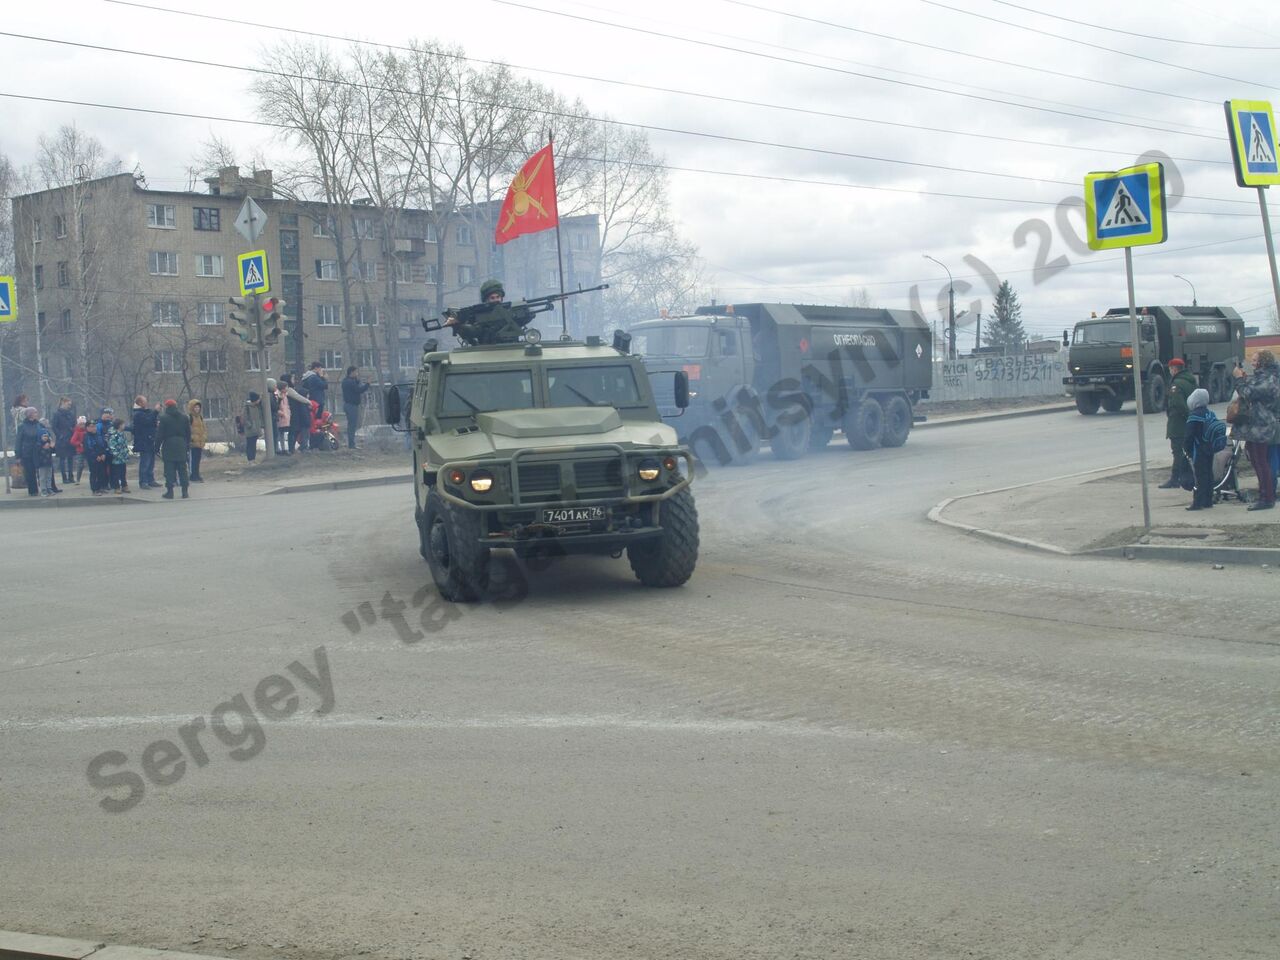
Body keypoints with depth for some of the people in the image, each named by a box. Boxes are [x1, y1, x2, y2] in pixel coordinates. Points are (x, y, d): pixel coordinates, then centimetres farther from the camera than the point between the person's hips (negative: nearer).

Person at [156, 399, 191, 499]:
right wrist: (188, 447, 17)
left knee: (169, 469, 0)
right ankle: (184, 491, 7)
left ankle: (170, 491, -2)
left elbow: (160, 434, -8)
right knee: (182, 469, 8)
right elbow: (188, 433, 11)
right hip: (181, 447, 4)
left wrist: (157, 447, -1)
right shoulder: (184, 417, 7)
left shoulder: (164, 418, -7)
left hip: (168, 447, -4)